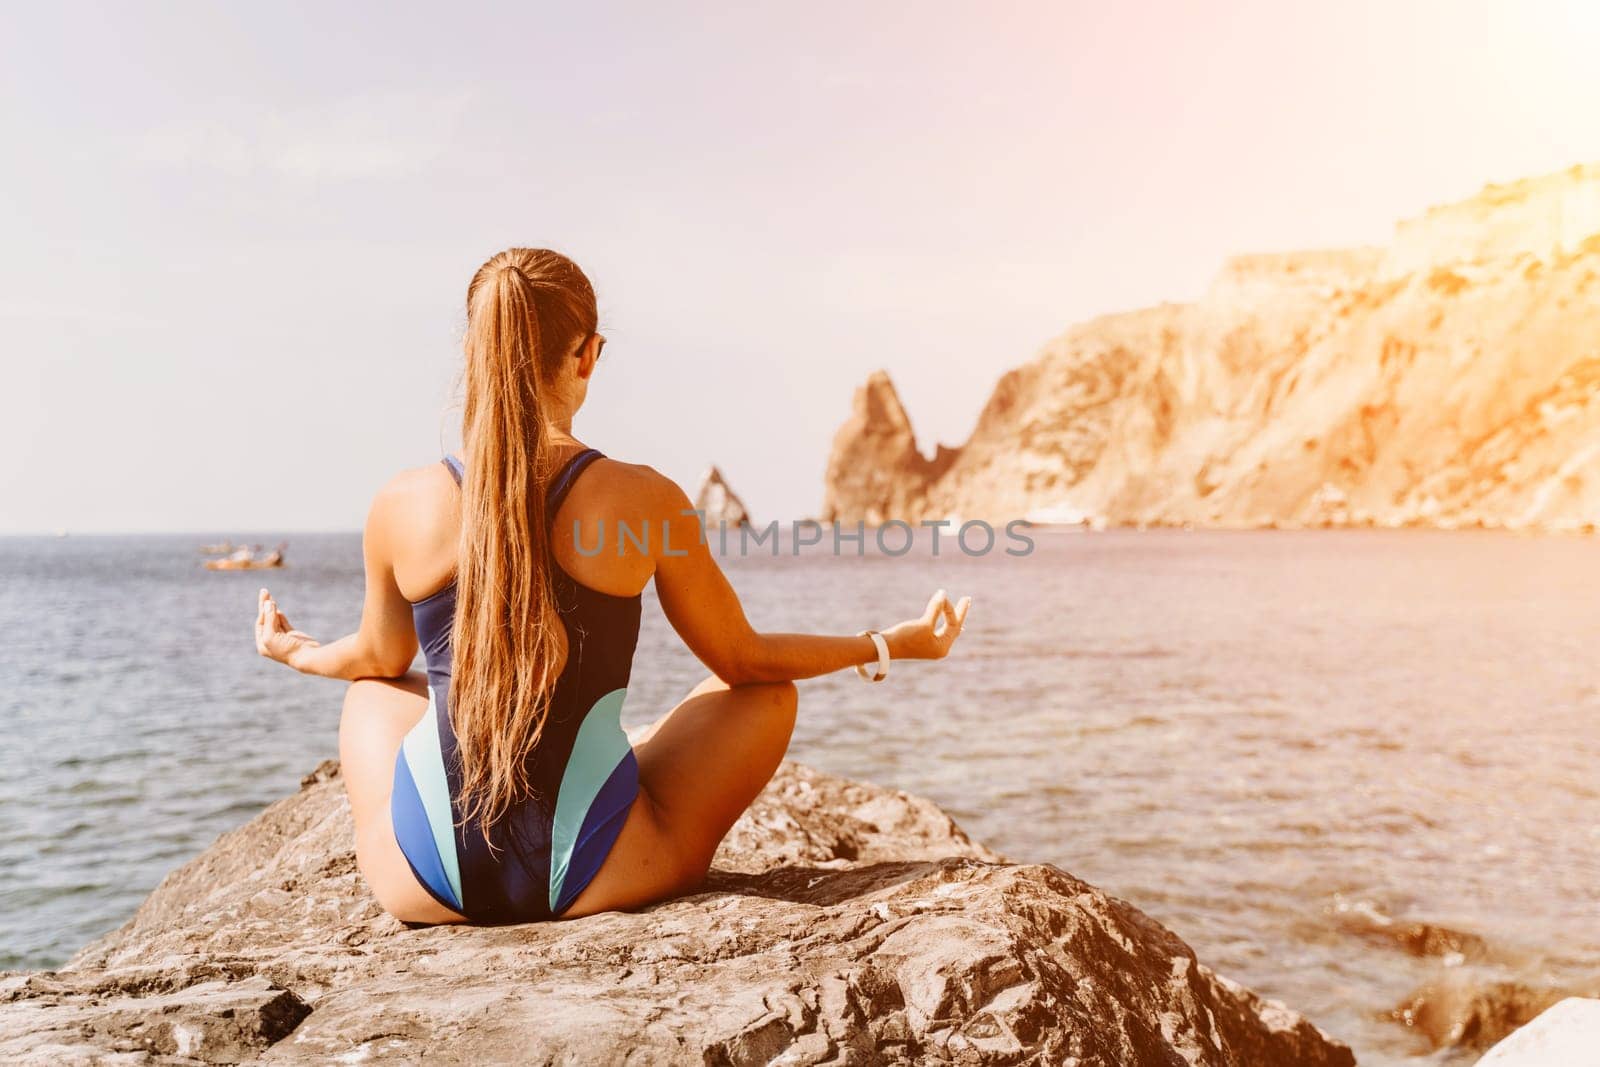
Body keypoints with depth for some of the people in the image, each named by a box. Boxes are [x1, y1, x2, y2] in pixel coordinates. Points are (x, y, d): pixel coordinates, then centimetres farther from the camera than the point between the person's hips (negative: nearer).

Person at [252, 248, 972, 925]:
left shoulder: (402, 506, -7)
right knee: (766, 695, 21)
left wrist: (298, 654, 36)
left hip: (421, 883, 3)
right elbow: (744, 659, 0)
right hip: (592, 880, -2)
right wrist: (891, 645, 16)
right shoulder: (646, 502, -12)